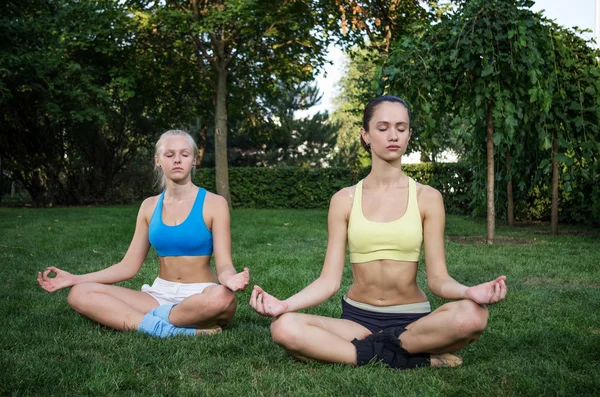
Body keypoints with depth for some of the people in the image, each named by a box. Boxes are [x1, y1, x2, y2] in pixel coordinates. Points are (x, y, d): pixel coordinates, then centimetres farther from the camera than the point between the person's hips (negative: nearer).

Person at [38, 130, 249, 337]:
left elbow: (224, 266, -10)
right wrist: (75, 279, 1)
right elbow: (129, 266, 9)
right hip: (160, 296, 4)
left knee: (222, 298, -41)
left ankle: (151, 319, -19)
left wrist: (231, 280, -34)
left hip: (200, 297, -4)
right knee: (79, 294, -15)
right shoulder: (150, 206, 8)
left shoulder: (213, 203, -4)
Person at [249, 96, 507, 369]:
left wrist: (469, 292, -25)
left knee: (472, 315, -33)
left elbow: (437, 278, -2)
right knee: (285, 327, -29)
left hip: (413, 322, -1)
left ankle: (370, 350, -15)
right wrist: (284, 304, -20)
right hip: (357, 318, 1)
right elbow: (329, 280, -2)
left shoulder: (427, 198, 2)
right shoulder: (344, 200, 3)